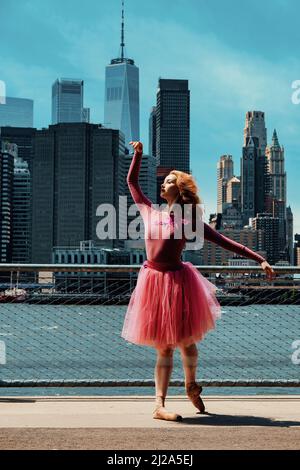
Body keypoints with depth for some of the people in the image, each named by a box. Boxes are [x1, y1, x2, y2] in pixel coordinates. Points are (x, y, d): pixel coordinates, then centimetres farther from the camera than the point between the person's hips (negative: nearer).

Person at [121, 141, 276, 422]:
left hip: (177, 281, -2)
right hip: (153, 281, 2)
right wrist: (138, 154, 14)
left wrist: (260, 260, -9)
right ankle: (159, 405, 6)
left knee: (185, 341, 7)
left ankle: (191, 384, 35)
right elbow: (131, 182, 21)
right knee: (163, 346, 6)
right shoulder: (150, 212, 9)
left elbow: (225, 242, -4)